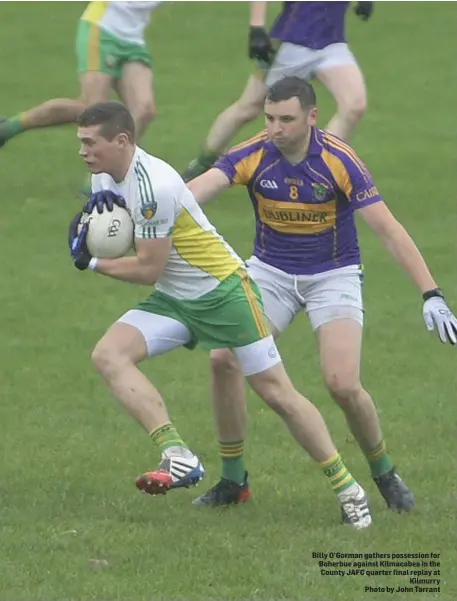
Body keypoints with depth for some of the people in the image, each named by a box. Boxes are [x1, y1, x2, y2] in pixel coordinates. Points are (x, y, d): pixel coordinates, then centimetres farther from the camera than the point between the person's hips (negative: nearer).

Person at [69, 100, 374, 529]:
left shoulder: (154, 186, -26)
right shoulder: (105, 176, 2)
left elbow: (147, 269, -21)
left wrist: (92, 263, -9)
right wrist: (92, 214, -8)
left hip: (222, 292, -8)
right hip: (172, 300, 8)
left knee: (278, 394, -3)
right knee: (108, 354, -17)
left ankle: (348, 489, 10)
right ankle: (178, 457, -24)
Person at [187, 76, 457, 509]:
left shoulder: (339, 161, -20)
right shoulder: (252, 156, -15)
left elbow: (389, 230, -19)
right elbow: (199, 188, -29)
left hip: (333, 275, -3)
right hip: (271, 273, 3)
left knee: (343, 384, -18)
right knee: (224, 358, -15)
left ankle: (384, 474, 10)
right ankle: (233, 480, 2)